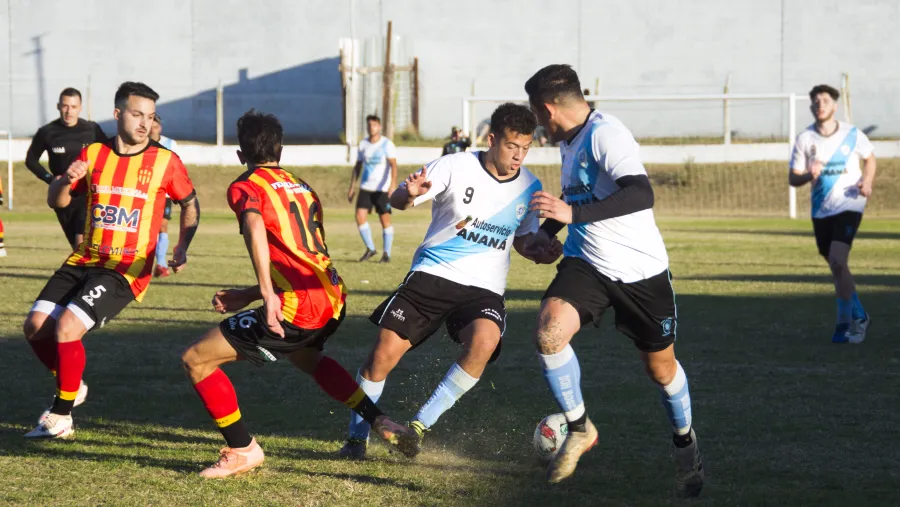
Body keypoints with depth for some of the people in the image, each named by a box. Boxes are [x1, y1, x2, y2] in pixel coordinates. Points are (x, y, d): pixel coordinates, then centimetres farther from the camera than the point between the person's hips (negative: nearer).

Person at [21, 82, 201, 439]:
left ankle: (61, 419, -6)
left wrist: (181, 249, 0)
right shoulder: (93, 155, 6)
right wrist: (66, 181, -11)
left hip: (127, 271, -5)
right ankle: (72, 387, 22)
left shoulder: (165, 162, -3)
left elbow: (190, 204, 13)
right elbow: (56, 202, 12)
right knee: (36, 326, -5)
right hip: (84, 261, 5)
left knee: (67, 327, -21)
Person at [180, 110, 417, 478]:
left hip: (295, 309, -8)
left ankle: (243, 450, 3)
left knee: (196, 360, 1)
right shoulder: (303, 188, 23)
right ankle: (381, 423, 34)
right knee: (305, 356, 41)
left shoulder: (245, 186, 1)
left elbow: (255, 227, -22)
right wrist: (249, 296, 25)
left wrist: (267, 293, -30)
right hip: (334, 300, 8)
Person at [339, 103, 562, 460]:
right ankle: (357, 437, 12)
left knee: (484, 340, -31)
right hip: (432, 274, -2)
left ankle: (420, 424, -17)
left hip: (484, 288, 2)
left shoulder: (529, 187, 4)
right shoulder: (455, 167, -7)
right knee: (384, 352, -11)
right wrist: (410, 194, -32)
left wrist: (538, 252, -5)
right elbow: (396, 200, -8)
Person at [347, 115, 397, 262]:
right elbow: (357, 166, 17)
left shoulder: (387, 144, -5)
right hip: (365, 188, 4)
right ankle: (370, 249, 6)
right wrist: (352, 188, 12)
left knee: (385, 219, -2)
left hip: (383, 189, -4)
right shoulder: (363, 144, 10)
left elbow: (393, 165, -14)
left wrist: (393, 184, -27)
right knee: (360, 216, -9)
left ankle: (387, 253, 9)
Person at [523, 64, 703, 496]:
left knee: (661, 368, 10)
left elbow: (641, 195, -36)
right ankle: (579, 430, -4)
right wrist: (547, 230, 29)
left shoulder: (605, 135, -21)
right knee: (548, 331, -23)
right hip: (586, 264, 6)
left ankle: (684, 441, 41)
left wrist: (572, 213, -42)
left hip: (641, 271, -6)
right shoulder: (570, 141, 7)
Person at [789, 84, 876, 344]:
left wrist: (867, 181, -5)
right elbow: (793, 178, 1)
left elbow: (870, 158, 14)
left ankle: (845, 323, -12)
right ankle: (859, 317, 33)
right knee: (837, 267, 12)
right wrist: (809, 175, -21)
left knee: (837, 260, -21)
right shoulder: (805, 139, -2)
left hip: (849, 205, -4)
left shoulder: (852, 134, -4)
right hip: (821, 210, 4)